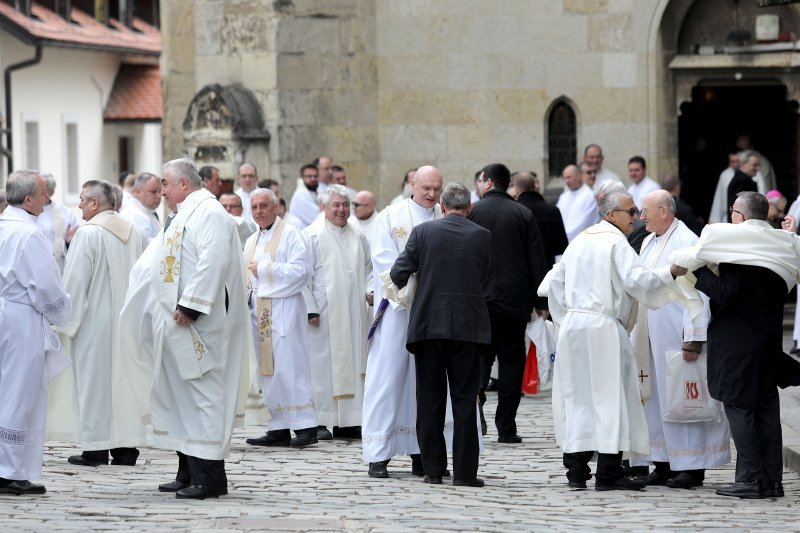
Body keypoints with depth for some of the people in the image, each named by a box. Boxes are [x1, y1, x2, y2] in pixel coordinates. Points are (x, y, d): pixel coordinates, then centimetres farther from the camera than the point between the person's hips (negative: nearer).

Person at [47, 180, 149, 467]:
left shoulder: (88, 234, -13)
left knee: (94, 379, 0)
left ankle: (96, 449, 1)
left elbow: (75, 281, -13)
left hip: (96, 321, -6)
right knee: (125, 378, 9)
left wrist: (67, 322, -6)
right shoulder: (135, 233, 6)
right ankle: (127, 447, 10)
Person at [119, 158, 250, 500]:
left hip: (197, 325, -10)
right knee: (180, 394, 11)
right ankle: (189, 474, 16)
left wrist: (190, 305, -25)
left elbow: (214, 261, -24)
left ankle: (209, 477, -8)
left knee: (201, 393, -9)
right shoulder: (183, 215, 20)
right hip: (176, 322, 10)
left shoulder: (208, 213, -12)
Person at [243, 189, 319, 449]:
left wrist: (264, 270, -11)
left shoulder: (289, 234, -3)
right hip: (260, 312, 8)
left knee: (289, 367, -12)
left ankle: (305, 426, -11)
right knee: (268, 369, 5)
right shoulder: (251, 242, 20)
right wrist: (246, 292, 4)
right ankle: (279, 429, 7)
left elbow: (301, 269, -13)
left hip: (283, 309, -8)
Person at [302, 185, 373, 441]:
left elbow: (368, 269, 23)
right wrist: (310, 309, -12)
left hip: (353, 313, 6)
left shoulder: (358, 237, 14)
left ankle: (347, 421, 11)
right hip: (324, 314, -6)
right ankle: (319, 422, -1)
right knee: (323, 363, -4)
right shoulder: (312, 235, -3)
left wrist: (369, 290, 3)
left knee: (352, 362, 6)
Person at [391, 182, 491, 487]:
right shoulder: (482, 236, 0)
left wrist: (404, 289, 19)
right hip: (468, 325, 0)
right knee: (464, 399, 2)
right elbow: (484, 279, 6)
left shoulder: (423, 232, 0)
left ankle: (433, 470, 7)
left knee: (430, 399, 7)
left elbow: (399, 272, -3)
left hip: (428, 324, 1)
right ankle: (464, 471, -1)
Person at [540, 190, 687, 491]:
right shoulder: (615, 242, -7)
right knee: (609, 396, -4)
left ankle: (576, 470, 8)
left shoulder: (579, 242, 17)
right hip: (603, 325, -8)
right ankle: (608, 474, -7)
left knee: (577, 396, 9)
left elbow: (553, 283, 19)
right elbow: (636, 279, -18)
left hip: (572, 325, 8)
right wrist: (671, 272, -13)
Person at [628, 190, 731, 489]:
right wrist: (636, 335, 15)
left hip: (676, 337, -8)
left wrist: (693, 338, -20)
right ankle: (663, 464, 14)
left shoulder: (687, 243, -12)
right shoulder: (648, 243, 15)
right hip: (650, 337, 8)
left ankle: (692, 467, 1)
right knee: (655, 398, 8)